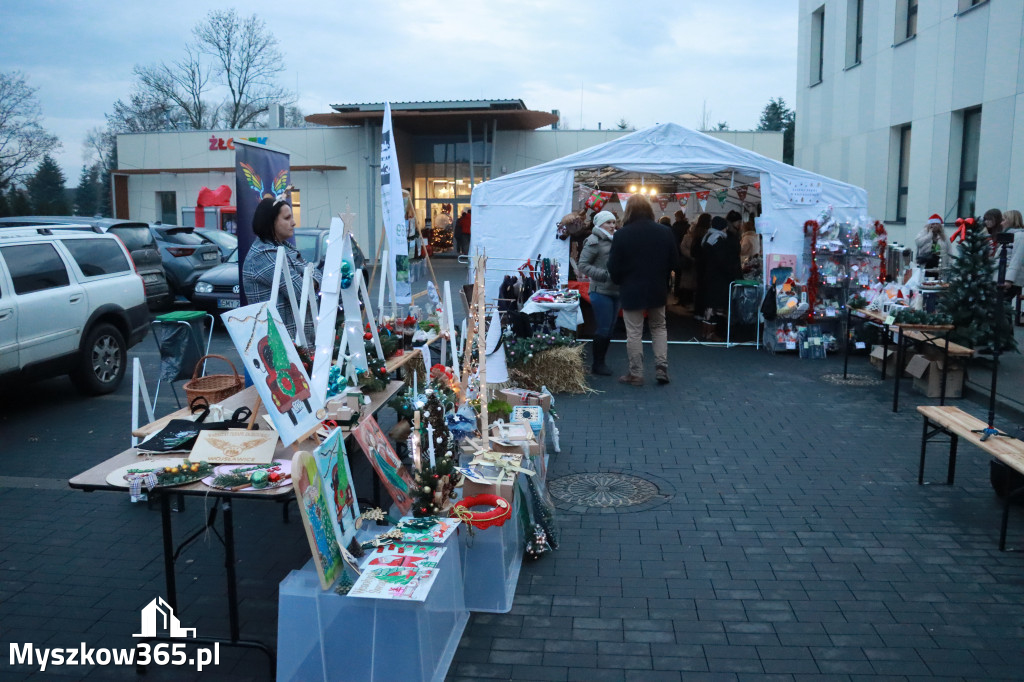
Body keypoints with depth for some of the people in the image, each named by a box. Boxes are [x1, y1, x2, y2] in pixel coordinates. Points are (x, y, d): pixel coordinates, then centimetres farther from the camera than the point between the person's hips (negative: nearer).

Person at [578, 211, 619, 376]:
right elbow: (583, 265, -12)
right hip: (601, 292, -7)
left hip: (615, 291, 7)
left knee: (609, 328, 10)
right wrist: (605, 275, -18)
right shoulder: (594, 241, -8)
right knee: (603, 329, -5)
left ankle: (601, 361, 21)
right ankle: (597, 364, 6)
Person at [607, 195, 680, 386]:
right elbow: (675, 263, 4)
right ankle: (662, 368, 11)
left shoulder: (622, 234, -13)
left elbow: (613, 267, -9)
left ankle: (636, 374, 10)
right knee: (659, 328, 19)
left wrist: (619, 281, 10)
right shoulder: (665, 232, -2)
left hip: (632, 291, -3)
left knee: (634, 333, 4)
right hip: (658, 290, 4)